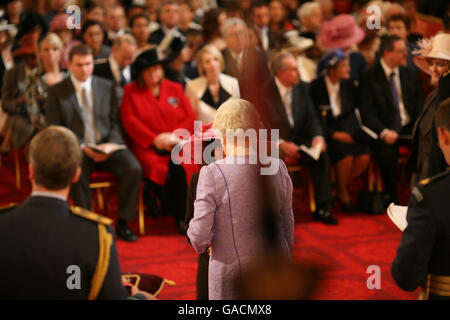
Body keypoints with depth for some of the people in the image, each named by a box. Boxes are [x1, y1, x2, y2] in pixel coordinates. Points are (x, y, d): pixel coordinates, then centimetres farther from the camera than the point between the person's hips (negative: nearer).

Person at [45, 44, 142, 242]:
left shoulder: (107, 87, 11)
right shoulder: (56, 92, 3)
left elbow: (115, 122, 11)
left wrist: (110, 144, -11)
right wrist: (82, 147, -16)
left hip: (107, 146, 3)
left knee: (134, 168, -24)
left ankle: (122, 223, -11)